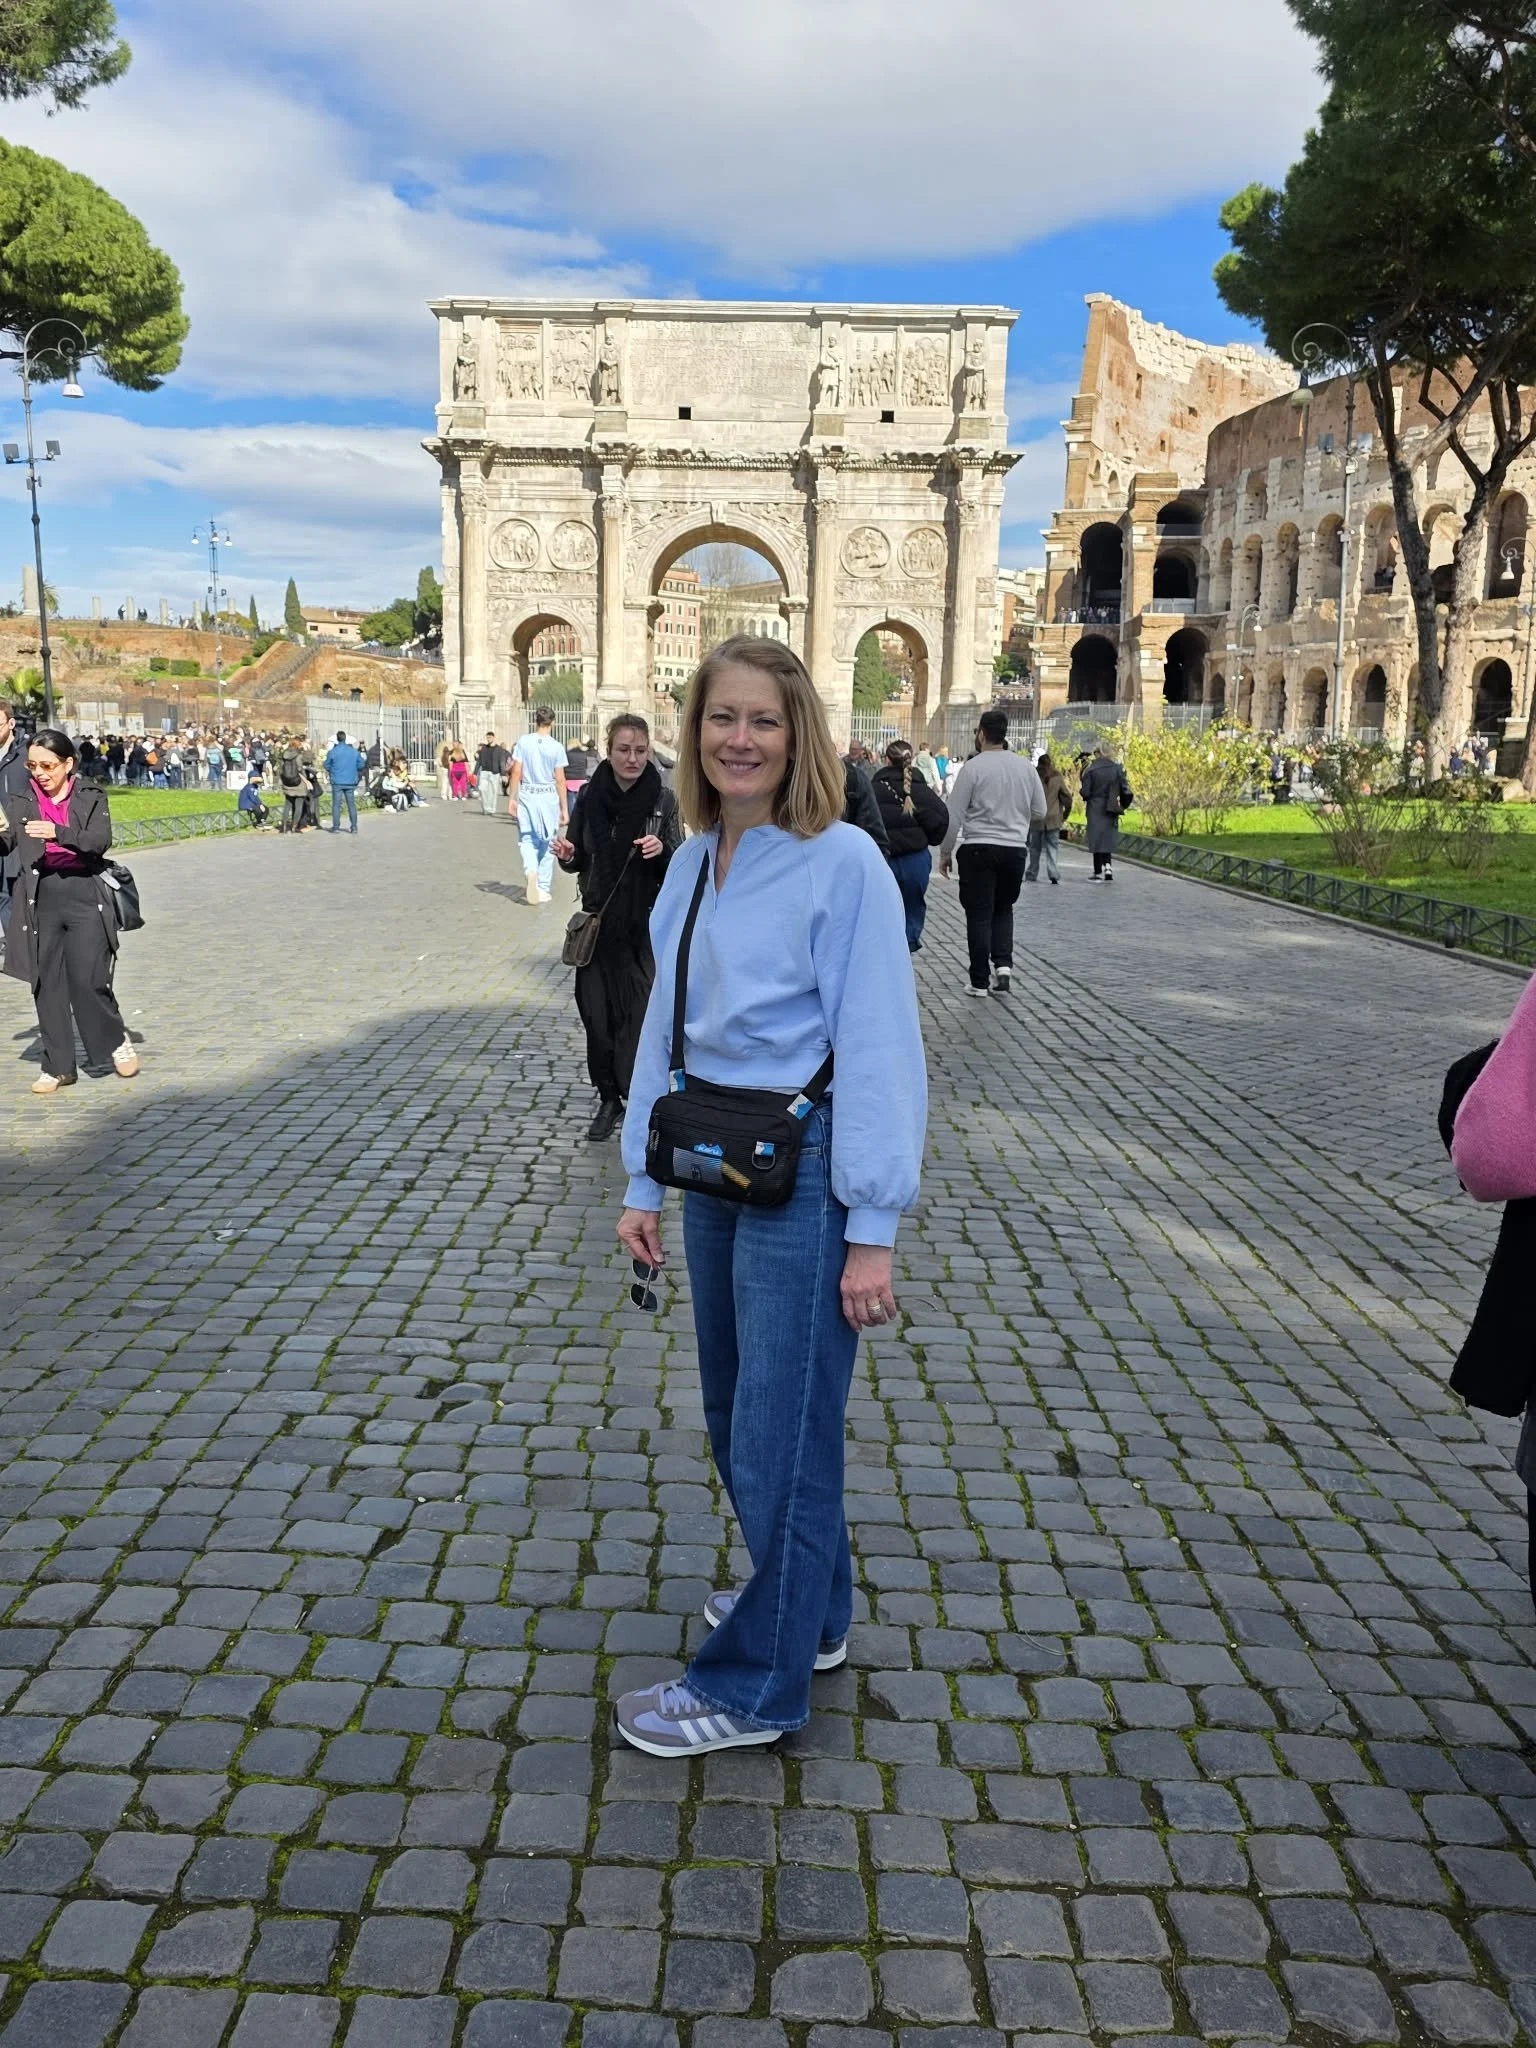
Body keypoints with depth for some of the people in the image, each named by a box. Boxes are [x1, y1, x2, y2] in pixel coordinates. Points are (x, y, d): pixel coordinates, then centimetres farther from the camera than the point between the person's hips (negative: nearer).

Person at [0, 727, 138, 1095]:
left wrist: (59, 832, -28)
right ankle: (58, 1067, 13)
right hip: (41, 899, 3)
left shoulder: (91, 797, 3)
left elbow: (100, 840, -13)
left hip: (84, 897, -3)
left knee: (88, 979, -10)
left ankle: (116, 1040, 16)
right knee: (47, 984, 4)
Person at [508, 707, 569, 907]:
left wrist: (512, 797, 7)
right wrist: (564, 808, 1)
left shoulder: (523, 742, -3)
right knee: (547, 843, 9)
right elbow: (560, 780, -5)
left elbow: (516, 772, -2)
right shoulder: (556, 747, -7)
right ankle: (543, 889, 13)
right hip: (548, 796, -1)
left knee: (527, 839, 10)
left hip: (526, 795, 1)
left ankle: (530, 870, -19)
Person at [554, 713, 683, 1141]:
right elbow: (578, 862, 12)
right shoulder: (589, 798, 2)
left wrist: (662, 850, -22)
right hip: (599, 923, 2)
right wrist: (567, 855, -11)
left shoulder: (664, 800, -3)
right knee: (597, 1011, 3)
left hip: (646, 925, -2)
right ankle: (609, 1098, 17)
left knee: (641, 1013, -5)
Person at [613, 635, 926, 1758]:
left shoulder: (843, 862, -15)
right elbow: (666, 1027, 11)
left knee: (779, 1433, 4)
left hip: (802, 1172, -8)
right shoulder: (692, 865, 6)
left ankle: (754, 1684, 22)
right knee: (736, 1412, 20)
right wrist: (646, 1182, 10)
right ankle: (812, 1610, 42)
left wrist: (873, 1229, -18)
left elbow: (880, 1048, -17)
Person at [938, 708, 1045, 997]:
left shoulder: (972, 767, -9)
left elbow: (954, 815, -7)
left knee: (979, 915, 3)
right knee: (1003, 909, 20)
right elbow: (1039, 812, 9)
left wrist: (945, 853, 2)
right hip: (1015, 848, 4)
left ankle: (980, 981, 6)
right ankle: (1003, 963, 2)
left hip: (979, 848, -4)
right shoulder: (1026, 767, 4)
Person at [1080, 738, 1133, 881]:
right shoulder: (1117, 768, -2)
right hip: (1111, 810, 3)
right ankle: (1108, 867, -5)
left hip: (1095, 809, -3)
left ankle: (1098, 872, 4)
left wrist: (1086, 798, 11)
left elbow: (1085, 792, -10)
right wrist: (1123, 804, 15)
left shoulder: (1091, 769, -10)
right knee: (1109, 839, 13)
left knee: (1097, 839, 3)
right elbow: (1125, 790, -1)